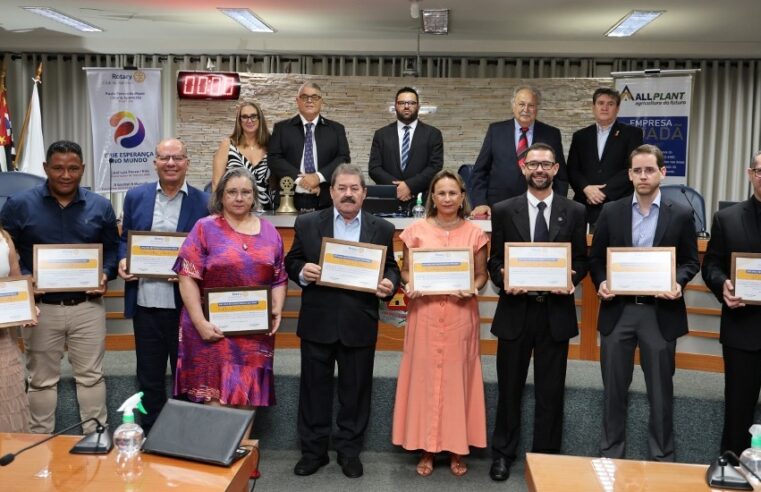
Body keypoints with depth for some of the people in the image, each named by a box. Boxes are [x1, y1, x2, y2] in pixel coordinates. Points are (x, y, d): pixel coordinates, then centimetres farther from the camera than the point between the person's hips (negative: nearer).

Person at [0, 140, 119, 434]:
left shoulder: (99, 206, 2)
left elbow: (112, 248, 11)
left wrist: (105, 275, -8)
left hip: (88, 306, 1)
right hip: (41, 307, -1)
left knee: (91, 376, 10)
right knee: (41, 380, 12)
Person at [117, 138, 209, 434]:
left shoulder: (203, 202, -2)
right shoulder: (136, 196, 7)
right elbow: (125, 239, 15)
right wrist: (122, 261, -5)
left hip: (184, 304, -2)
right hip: (145, 302, 3)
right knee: (149, 379, 14)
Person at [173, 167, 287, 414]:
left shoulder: (269, 232, 9)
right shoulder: (205, 228, -2)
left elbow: (280, 279, 12)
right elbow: (187, 278, -7)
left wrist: (277, 310, -5)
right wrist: (200, 322, -14)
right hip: (214, 329, -3)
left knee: (247, 396, 10)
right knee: (215, 396, -2)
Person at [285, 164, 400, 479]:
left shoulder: (382, 229, 4)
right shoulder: (307, 224, 3)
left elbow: (391, 267, 7)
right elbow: (291, 262, 6)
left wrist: (389, 284, -14)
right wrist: (302, 271, -15)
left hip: (359, 325, 0)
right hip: (318, 323, 0)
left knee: (355, 390, 10)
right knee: (314, 388, 10)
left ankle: (349, 450, 26)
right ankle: (313, 450, 25)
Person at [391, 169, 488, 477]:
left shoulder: (474, 234, 3)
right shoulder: (416, 231, 2)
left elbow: (482, 274, 8)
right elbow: (405, 270, 8)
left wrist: (473, 289, -12)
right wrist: (409, 286, -13)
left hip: (461, 314, 0)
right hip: (424, 313, 0)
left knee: (458, 376, 5)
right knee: (425, 376, 4)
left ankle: (457, 448, 20)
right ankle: (426, 449, 17)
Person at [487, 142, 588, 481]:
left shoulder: (574, 212, 4)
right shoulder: (504, 210, 2)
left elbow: (582, 260, 6)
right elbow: (494, 260, 4)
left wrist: (571, 279, -14)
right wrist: (504, 280, -16)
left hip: (556, 311, 0)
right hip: (515, 309, 0)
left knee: (551, 390, 10)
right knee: (509, 388, 11)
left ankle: (546, 457, 25)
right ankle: (503, 454, 27)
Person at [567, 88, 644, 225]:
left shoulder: (632, 133, 6)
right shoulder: (580, 136, 16)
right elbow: (572, 170, 10)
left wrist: (604, 191, -10)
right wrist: (586, 188, -10)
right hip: (586, 207, 2)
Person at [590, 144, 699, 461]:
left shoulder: (681, 215, 1)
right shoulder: (611, 212, 3)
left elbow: (691, 261, 5)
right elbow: (596, 258, 7)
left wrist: (678, 282, -14)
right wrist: (600, 282, -11)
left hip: (661, 312, -1)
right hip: (618, 310, 1)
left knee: (660, 388, 10)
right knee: (614, 387, 10)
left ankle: (662, 456, 26)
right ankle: (611, 452, 25)